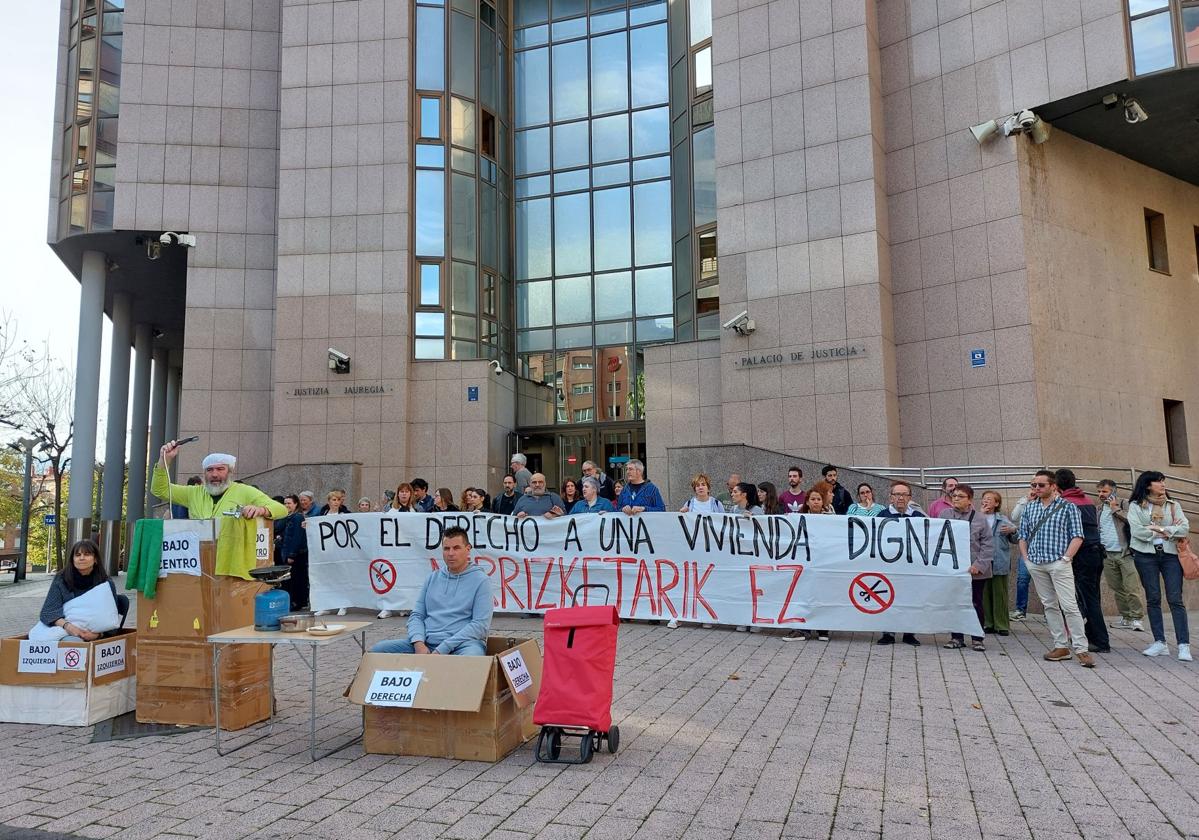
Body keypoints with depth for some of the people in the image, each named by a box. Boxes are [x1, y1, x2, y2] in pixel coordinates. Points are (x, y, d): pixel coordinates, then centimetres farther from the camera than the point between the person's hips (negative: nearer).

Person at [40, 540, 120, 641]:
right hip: (65, 633, 0)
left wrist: (98, 633, -19)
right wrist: (66, 625, -19)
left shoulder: (107, 583, 6)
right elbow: (48, 611, 1)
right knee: (73, 641, -37)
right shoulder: (61, 580, 9)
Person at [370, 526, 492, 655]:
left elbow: (480, 624, -7)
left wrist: (443, 649, -15)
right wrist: (418, 643, -7)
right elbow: (416, 615, 15)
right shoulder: (433, 578, 18)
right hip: (427, 642, 5)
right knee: (378, 649, -14)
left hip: (463, 643, -5)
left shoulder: (480, 580, 2)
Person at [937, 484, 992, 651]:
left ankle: (977, 638, 18)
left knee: (976, 604, 7)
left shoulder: (980, 519, -2)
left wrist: (979, 564, -13)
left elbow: (987, 545, -3)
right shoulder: (944, 515, 2)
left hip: (975, 570, -1)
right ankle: (956, 637, 18)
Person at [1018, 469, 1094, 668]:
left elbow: (1077, 536, -4)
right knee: (1049, 605, 9)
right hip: (1036, 565, 5)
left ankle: (1081, 649, -3)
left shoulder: (1067, 507, -1)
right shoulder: (1030, 508, 12)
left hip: (1059, 563, -5)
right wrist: (1026, 558, 6)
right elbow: (1023, 535, 15)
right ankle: (1061, 646, 16)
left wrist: (1066, 558, -11)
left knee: (1069, 606, -8)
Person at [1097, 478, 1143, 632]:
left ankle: (1136, 619, -2)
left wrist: (1115, 509, -12)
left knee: (1132, 589, -7)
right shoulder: (1098, 509, 15)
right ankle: (1125, 618, 16)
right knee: (1117, 590, 9)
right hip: (1107, 554, 5)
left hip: (1125, 553, -5)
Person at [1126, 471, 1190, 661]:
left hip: (1170, 554, 1)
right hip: (1146, 555, -1)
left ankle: (1184, 645, -6)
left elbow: (1185, 528, -1)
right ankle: (1160, 643, 8)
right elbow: (1136, 530, -9)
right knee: (1153, 599, 3)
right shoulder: (1136, 505, 4)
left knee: (1175, 600, -5)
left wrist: (1160, 529, -10)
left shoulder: (1173, 505, 13)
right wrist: (1167, 531, -5)